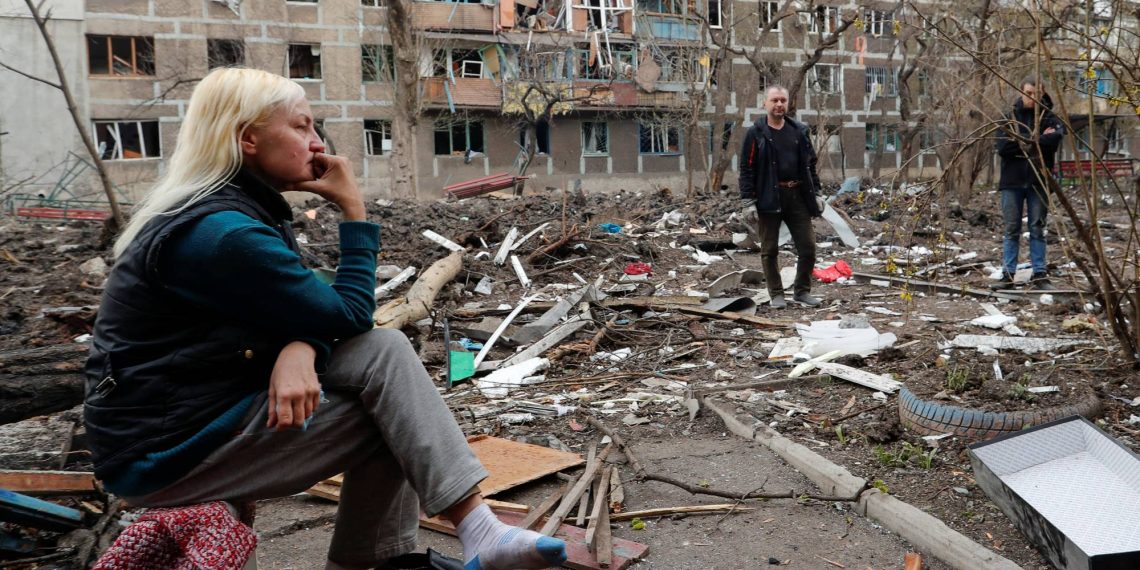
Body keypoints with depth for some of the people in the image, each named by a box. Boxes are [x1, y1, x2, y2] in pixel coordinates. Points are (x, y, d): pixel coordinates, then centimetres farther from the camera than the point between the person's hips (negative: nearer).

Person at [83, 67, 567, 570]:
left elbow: (312, 313, 3)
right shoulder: (223, 233, -23)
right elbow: (349, 316, -18)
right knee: (386, 377, -13)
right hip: (168, 450, -8)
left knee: (383, 351, -5)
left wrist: (298, 350, -19)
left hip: (211, 404, 8)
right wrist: (353, 208, -12)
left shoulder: (240, 208, 8)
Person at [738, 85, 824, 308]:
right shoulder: (756, 134, -1)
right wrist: (748, 199, -11)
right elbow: (746, 168, -4)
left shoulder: (799, 131, 11)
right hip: (769, 198, -3)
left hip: (798, 196, 3)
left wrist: (815, 193, 9)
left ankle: (802, 291, 21)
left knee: (808, 246, 4)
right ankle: (776, 294, 17)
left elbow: (810, 164, 15)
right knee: (770, 249, 4)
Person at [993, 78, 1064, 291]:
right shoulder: (1009, 118, 7)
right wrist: (1038, 140, -11)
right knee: (1011, 230, 2)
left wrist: (1022, 142, -15)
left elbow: (1055, 139, -16)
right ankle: (1008, 275, 5)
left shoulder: (1049, 118, 5)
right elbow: (1002, 147, -8)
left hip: (1038, 181, 0)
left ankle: (1039, 276, 7)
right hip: (1012, 180, 0)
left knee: (1037, 230, 4)